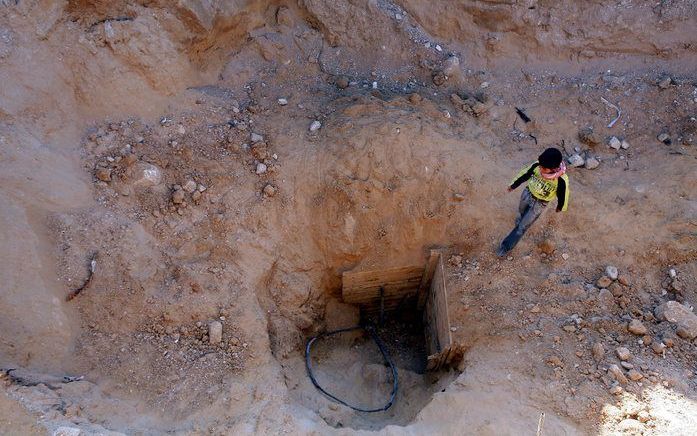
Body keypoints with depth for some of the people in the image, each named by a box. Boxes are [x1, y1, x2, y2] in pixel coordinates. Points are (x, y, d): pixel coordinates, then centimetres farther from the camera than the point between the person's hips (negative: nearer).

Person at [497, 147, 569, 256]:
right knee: (522, 211, 33)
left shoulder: (562, 180, -36)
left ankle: (506, 246, 23)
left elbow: (562, 195, -15)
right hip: (527, 194, 3)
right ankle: (520, 219, 69)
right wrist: (513, 185, 8)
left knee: (522, 227, 5)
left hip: (539, 204, -3)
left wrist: (560, 207, 5)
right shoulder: (537, 165, -28)